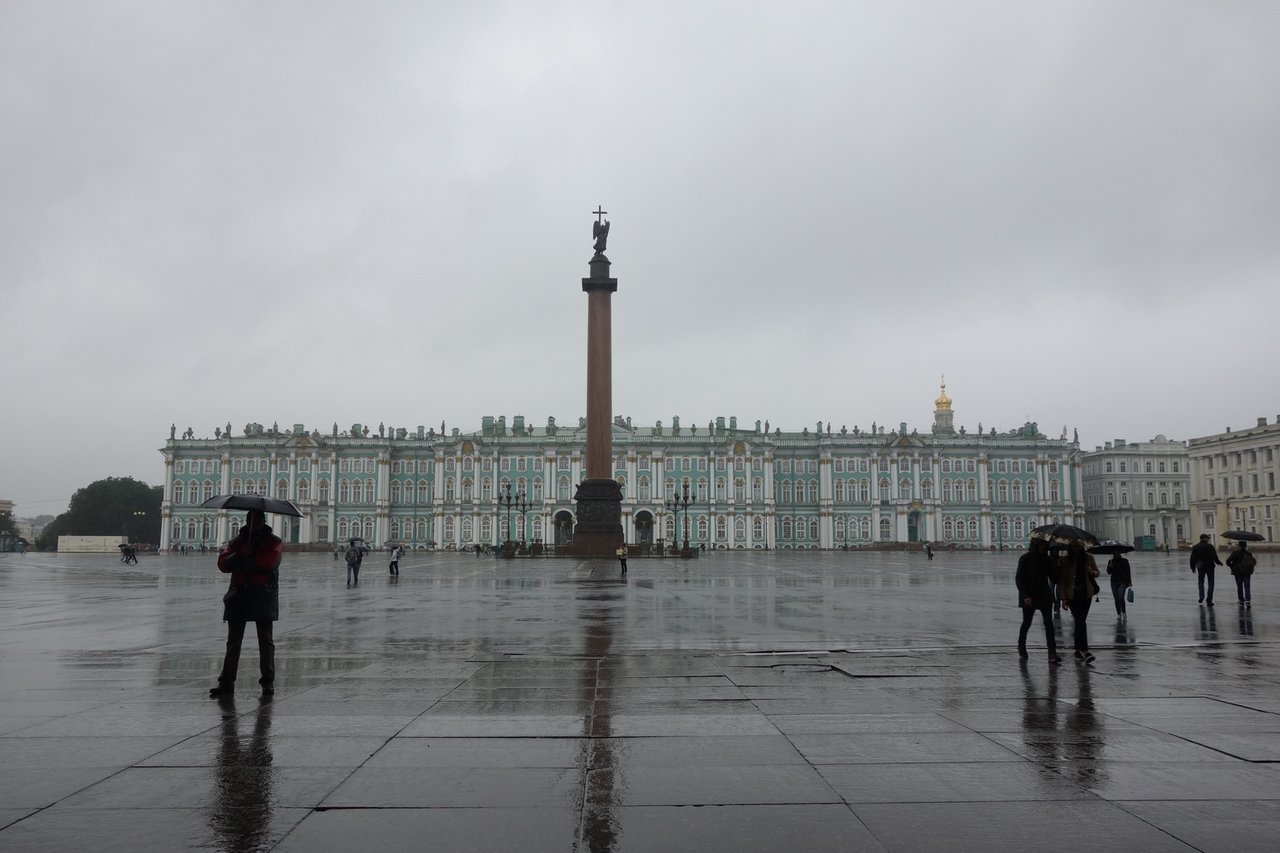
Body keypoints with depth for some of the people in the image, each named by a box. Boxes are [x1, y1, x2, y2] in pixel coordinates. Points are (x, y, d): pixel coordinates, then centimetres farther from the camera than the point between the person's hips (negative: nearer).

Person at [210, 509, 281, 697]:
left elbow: (268, 561, -18)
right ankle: (227, 682, 10)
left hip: (264, 596, -3)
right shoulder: (238, 541, 14)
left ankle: (268, 682, 10)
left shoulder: (273, 542, 2)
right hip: (239, 597, 3)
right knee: (233, 641, 5)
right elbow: (223, 564, 1)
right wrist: (241, 555, -15)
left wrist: (242, 563, -9)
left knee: (266, 641, 3)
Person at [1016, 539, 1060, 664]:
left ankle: (1052, 653, -9)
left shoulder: (1047, 559, 3)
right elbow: (1018, 579, -10)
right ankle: (1021, 646, 33)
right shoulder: (1025, 559, -9)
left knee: (1049, 623, -7)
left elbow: (1053, 576, 5)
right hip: (1029, 597, -3)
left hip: (1044, 595, 3)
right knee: (1027, 622, 9)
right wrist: (1025, 596, -20)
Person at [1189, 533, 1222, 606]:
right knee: (1211, 583, 6)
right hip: (1209, 566, -2)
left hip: (1200, 567, 3)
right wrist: (1219, 562, 5)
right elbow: (1214, 557, -12)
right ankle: (1209, 600, 2)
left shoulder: (1195, 547, 3)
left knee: (1200, 581, 18)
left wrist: (1193, 567, 11)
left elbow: (1193, 558, 3)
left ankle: (1201, 596, -2)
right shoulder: (1210, 546, -8)